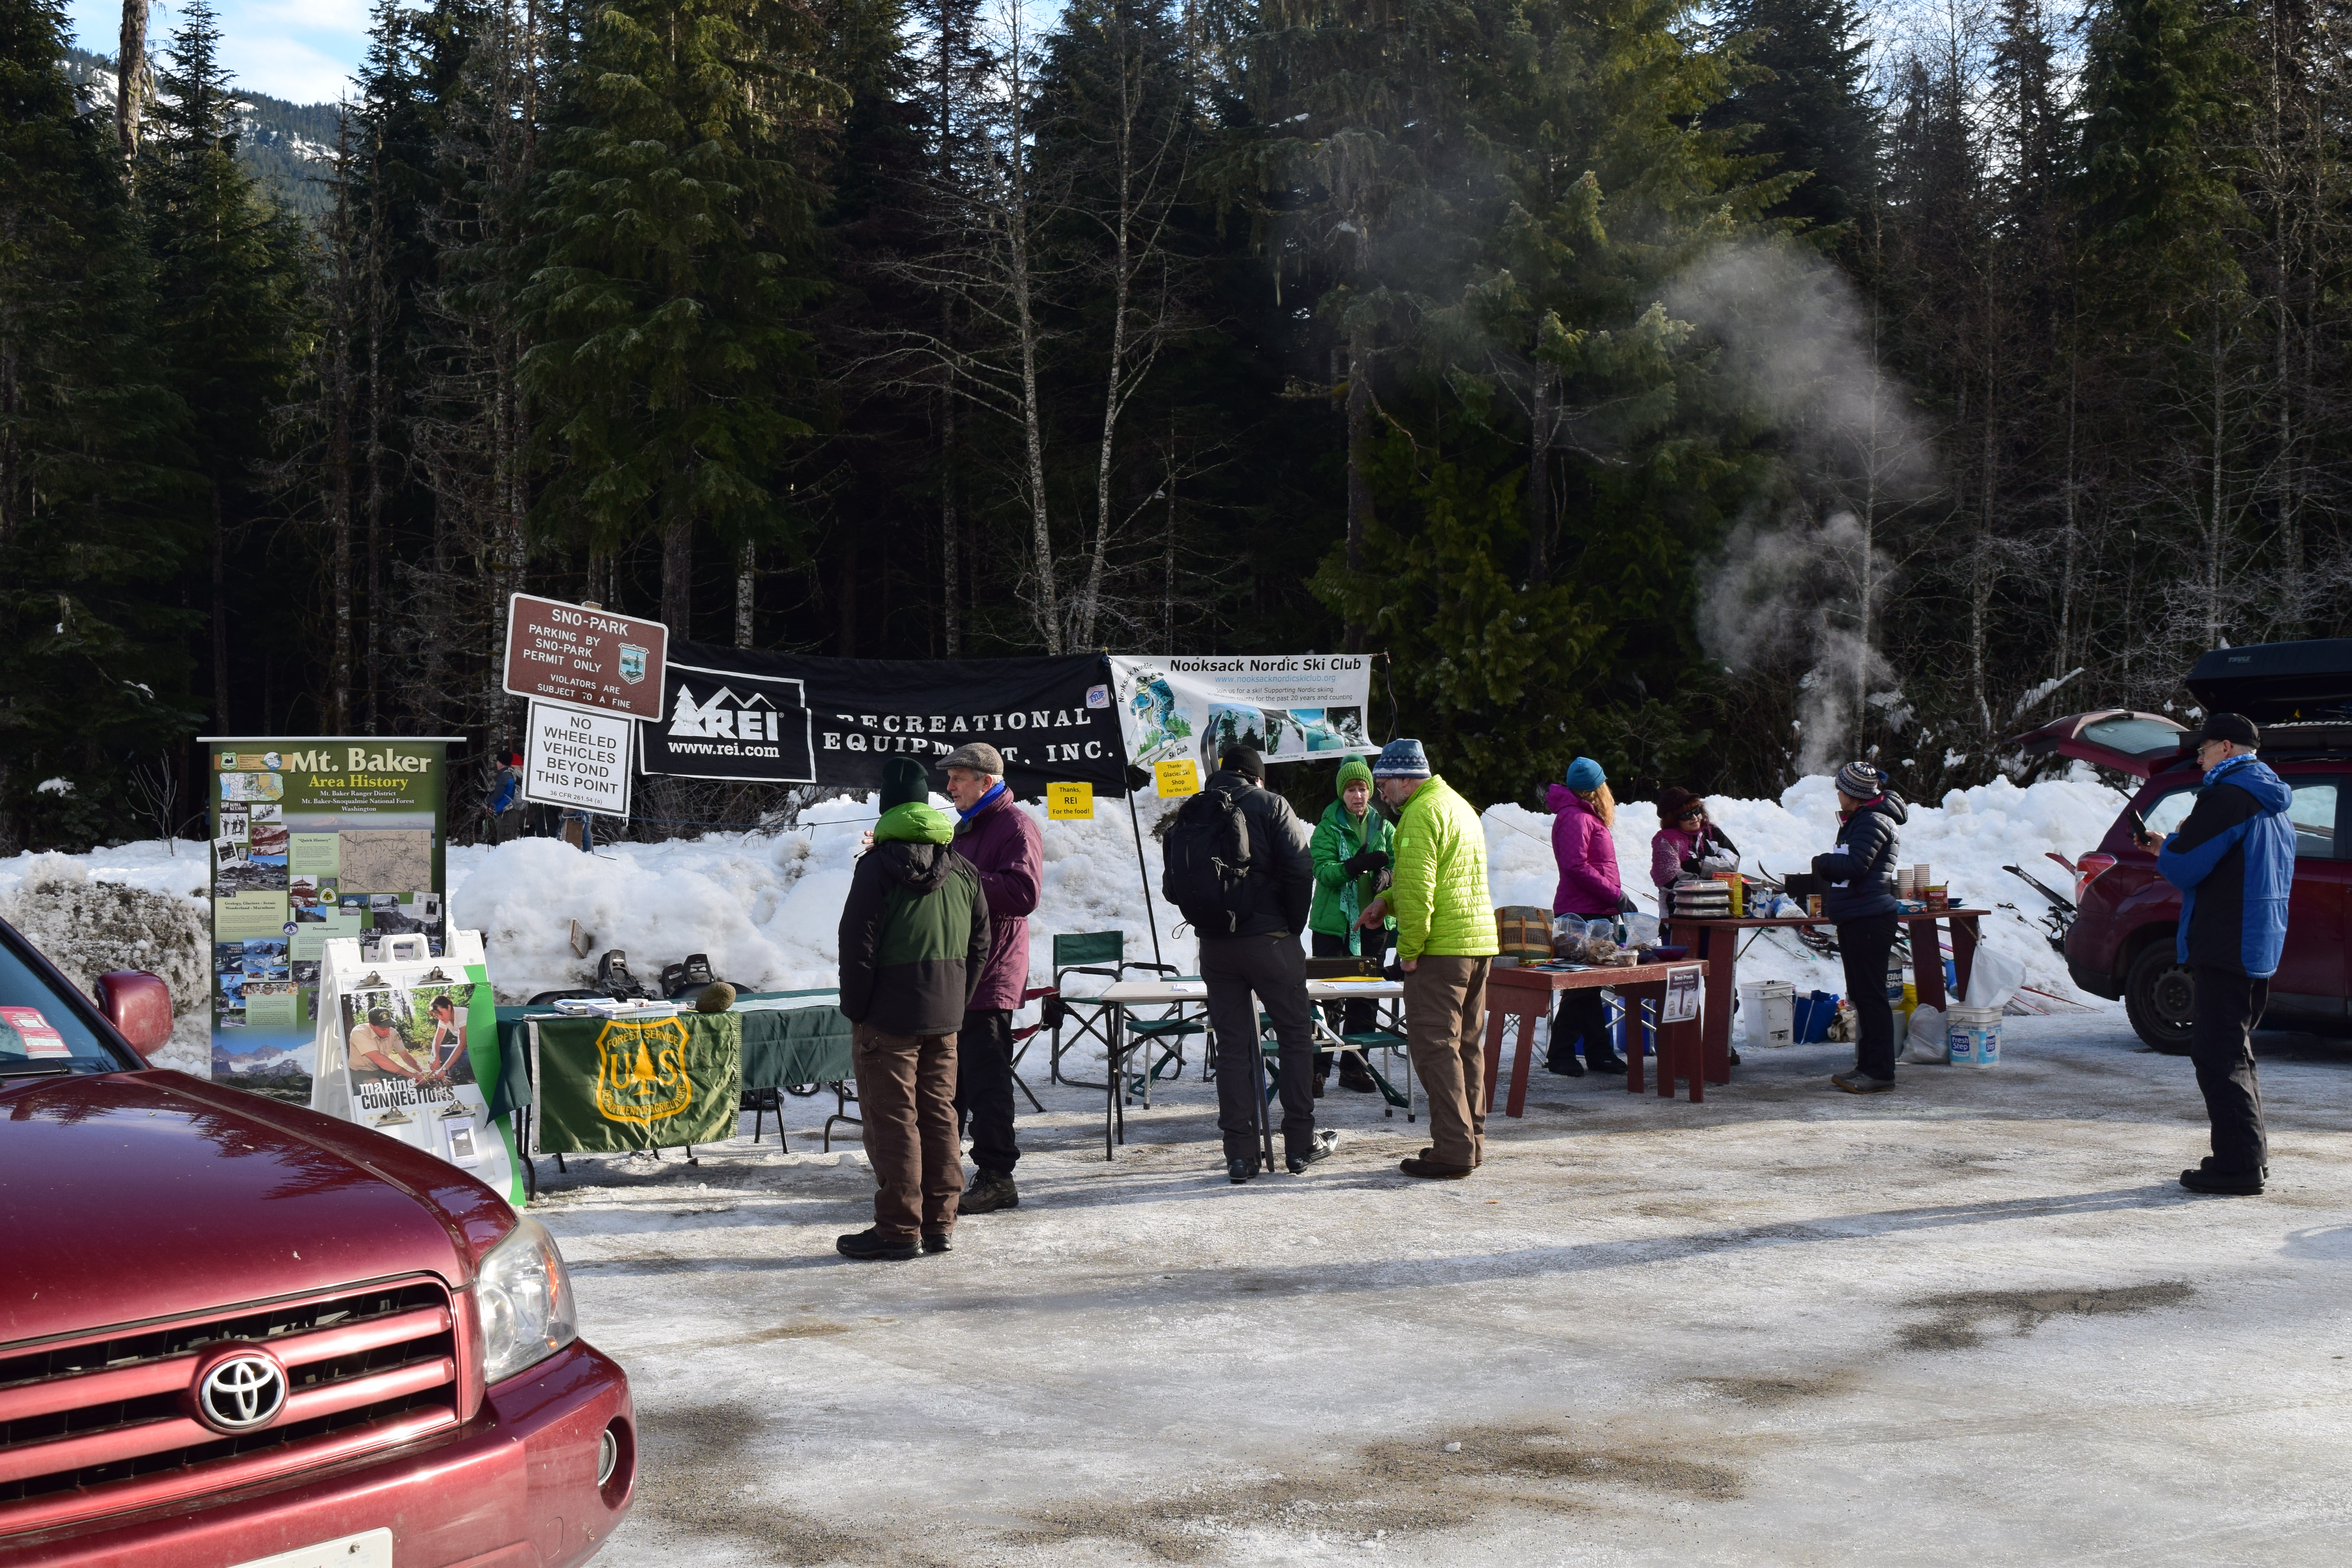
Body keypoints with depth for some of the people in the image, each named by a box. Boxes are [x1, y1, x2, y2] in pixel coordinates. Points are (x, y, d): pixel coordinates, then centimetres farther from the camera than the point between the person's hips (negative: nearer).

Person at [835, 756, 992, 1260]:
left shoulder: (878, 865, -10)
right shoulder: (962, 867, 9)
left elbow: (857, 943, -13)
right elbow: (979, 943, 12)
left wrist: (855, 1009, -5)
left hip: (888, 1015, -6)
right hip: (944, 1016, 6)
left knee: (891, 1119, -2)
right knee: (939, 1114, 12)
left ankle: (898, 1228, 0)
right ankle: (939, 1222, 17)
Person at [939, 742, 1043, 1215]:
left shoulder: (1016, 825, -9)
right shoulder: (966, 828, 22)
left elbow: (1022, 893, -23)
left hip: (992, 976, -10)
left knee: (985, 1078, -7)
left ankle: (996, 1177, -1)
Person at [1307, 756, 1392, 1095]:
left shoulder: (1383, 827, 11)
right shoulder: (1328, 828, -1)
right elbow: (1323, 870, -14)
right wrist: (1356, 866, -30)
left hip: (1374, 924, 4)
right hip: (1334, 924, -4)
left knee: (1366, 999, 8)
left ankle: (1354, 1067, 17)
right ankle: (1317, 1069, -2)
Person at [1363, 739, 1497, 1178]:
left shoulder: (1421, 813, -12)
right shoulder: (1459, 805, 20)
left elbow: (1419, 889, -20)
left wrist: (1409, 949, -13)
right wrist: (1386, 903, 17)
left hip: (1441, 948, -10)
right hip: (1480, 943, 10)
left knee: (1434, 1046, -6)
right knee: (1466, 1043, 15)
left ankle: (1452, 1150, -8)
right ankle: (1471, 1141, 20)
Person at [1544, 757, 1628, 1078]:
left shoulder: (1587, 817, 19)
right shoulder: (1575, 818, -13)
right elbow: (1576, 866, -21)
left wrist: (1616, 897, 10)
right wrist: (1615, 895, -18)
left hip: (1597, 911, 10)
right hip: (1583, 913, -10)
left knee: (1589, 986, 12)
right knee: (1582, 987, -7)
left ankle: (1599, 1052, 17)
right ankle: (1560, 1054, -1)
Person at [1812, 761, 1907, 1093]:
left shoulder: (1873, 822, -13)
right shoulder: (1858, 820, 19)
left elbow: (1855, 865, -22)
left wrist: (1823, 863, -7)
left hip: (1869, 919, -11)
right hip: (1854, 919, 11)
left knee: (1871, 996, -9)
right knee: (1860, 995, 14)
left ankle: (1880, 1072, -7)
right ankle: (1867, 1066, 20)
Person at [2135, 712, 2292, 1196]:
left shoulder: (2228, 797, -16)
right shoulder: (2273, 802, 16)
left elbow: (2181, 868, -18)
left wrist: (2168, 847, 4)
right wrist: (2172, 849, 17)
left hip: (2225, 947, -10)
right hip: (2262, 945, 10)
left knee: (2218, 1053, -6)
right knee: (2234, 1049, 19)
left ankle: (2238, 1165, -7)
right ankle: (2251, 1156, 24)